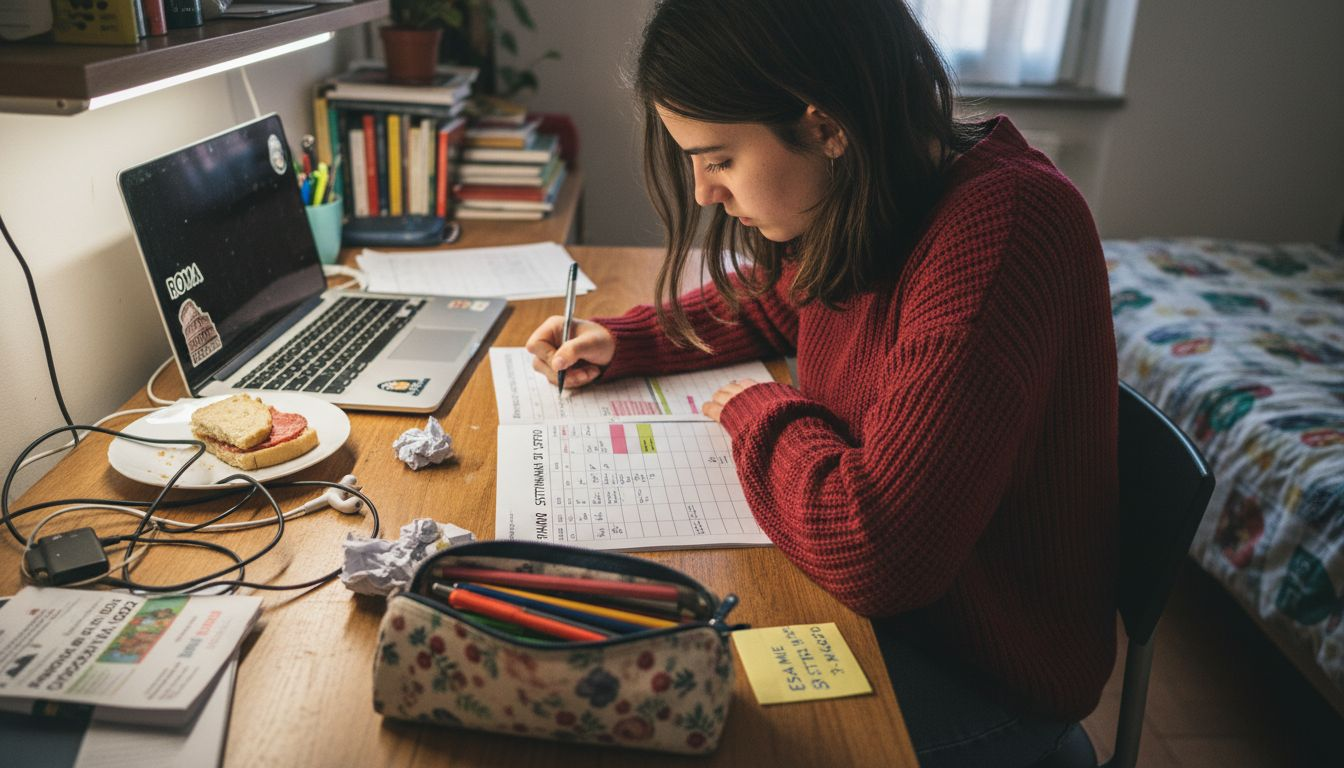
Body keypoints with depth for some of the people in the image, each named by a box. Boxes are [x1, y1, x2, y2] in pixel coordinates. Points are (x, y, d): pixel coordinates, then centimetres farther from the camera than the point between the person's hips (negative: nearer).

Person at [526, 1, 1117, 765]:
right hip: (880, 588, 7)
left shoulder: (1001, 224, -32)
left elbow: (872, 548, -37)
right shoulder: (846, 209, -7)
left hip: (988, 674, -6)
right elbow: (766, 306, 17)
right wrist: (617, 341, 2)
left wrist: (759, 408, -18)